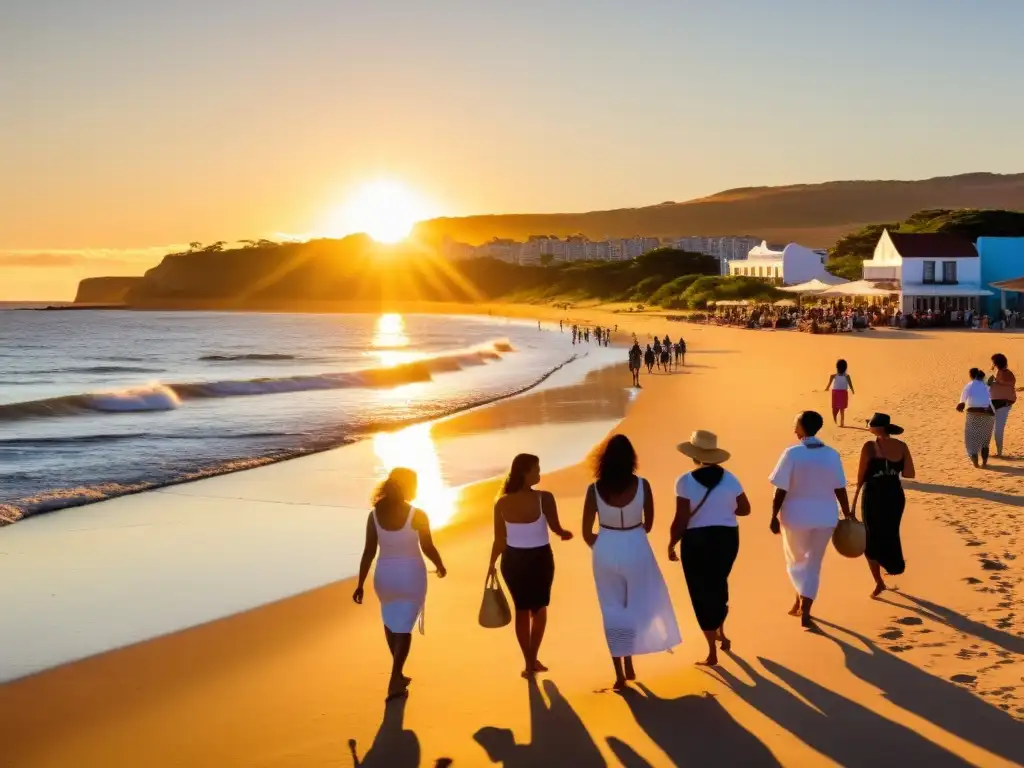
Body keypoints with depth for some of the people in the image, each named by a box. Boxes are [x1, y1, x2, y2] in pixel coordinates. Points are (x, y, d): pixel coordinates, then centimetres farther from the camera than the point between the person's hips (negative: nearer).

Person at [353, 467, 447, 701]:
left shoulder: (375, 515, -6)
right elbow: (428, 548, -8)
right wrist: (440, 567, 11)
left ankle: (398, 674, 35)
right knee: (404, 627, 6)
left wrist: (360, 584, -1)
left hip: (385, 576, 3)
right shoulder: (417, 515, -15)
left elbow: (369, 552, -6)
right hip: (411, 576, -3)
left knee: (391, 622, 24)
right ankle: (395, 680, 0)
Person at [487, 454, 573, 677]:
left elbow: (499, 539, -4)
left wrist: (492, 564, 11)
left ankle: (529, 663, 19)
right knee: (539, 608, 20)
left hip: (513, 559, 2)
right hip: (539, 559, -2)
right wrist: (565, 534, 15)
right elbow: (556, 528, -8)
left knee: (521, 610, 17)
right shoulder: (544, 498, -19)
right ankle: (533, 660, 20)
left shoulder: (502, 502, -9)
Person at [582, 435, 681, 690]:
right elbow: (648, 524, 1)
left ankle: (620, 674, 15)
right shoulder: (642, 485, -12)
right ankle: (628, 663, 26)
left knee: (612, 611, 12)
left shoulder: (595, 489, -13)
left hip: (606, 552, 0)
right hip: (636, 550, 0)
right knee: (638, 606, 22)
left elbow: (587, 533, -6)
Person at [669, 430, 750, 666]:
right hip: (727, 538, 4)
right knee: (719, 585, 27)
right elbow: (745, 509, 5)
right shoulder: (729, 478, -3)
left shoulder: (686, 481, -15)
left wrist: (671, 544, -2)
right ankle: (720, 633, 41)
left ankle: (712, 652, 10)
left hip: (697, 541, -4)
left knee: (702, 593, 8)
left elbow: (681, 520, -16)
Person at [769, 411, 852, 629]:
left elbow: (781, 490, -13)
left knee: (796, 561, 19)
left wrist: (774, 516, -5)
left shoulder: (792, 454, -14)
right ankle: (804, 610, 7)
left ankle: (801, 601, 10)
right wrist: (848, 515, 11)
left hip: (796, 516, -3)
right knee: (813, 564, 11)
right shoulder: (832, 455, -3)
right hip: (824, 517, 3)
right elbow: (840, 489, 1)